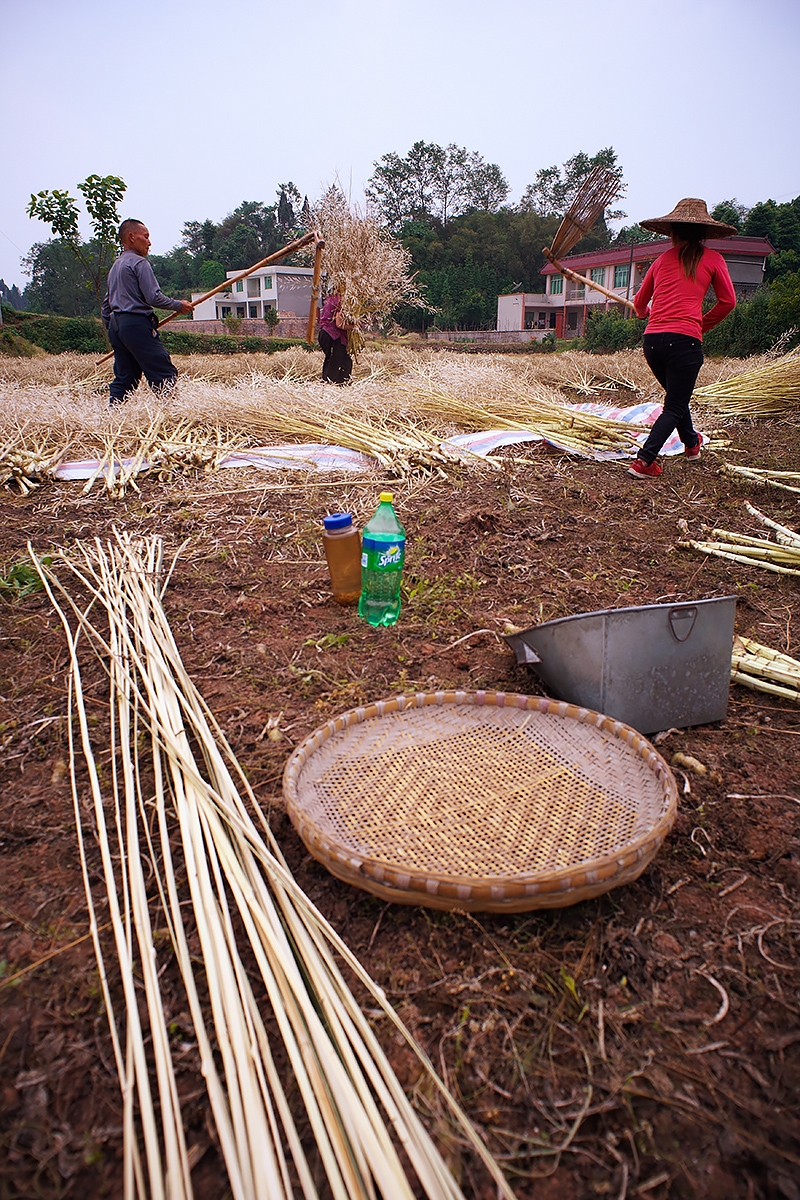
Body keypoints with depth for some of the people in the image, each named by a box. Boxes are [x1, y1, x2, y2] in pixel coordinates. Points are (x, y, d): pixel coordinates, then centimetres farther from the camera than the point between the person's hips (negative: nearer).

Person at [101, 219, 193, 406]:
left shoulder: (115, 266, 22)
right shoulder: (139, 262, -5)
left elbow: (106, 304, 23)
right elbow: (153, 298, -14)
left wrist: (112, 331, 28)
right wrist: (178, 305, 0)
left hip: (117, 326, 9)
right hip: (137, 324, -9)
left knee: (124, 379, 8)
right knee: (165, 376, -10)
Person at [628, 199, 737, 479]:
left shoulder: (662, 260, 15)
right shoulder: (712, 259, 7)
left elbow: (639, 303, 25)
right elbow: (728, 301, 8)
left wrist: (645, 314, 47)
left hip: (653, 340, 4)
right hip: (685, 340, -4)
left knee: (677, 396, 25)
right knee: (674, 407, 1)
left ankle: (691, 444, 44)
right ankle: (644, 461, -14)